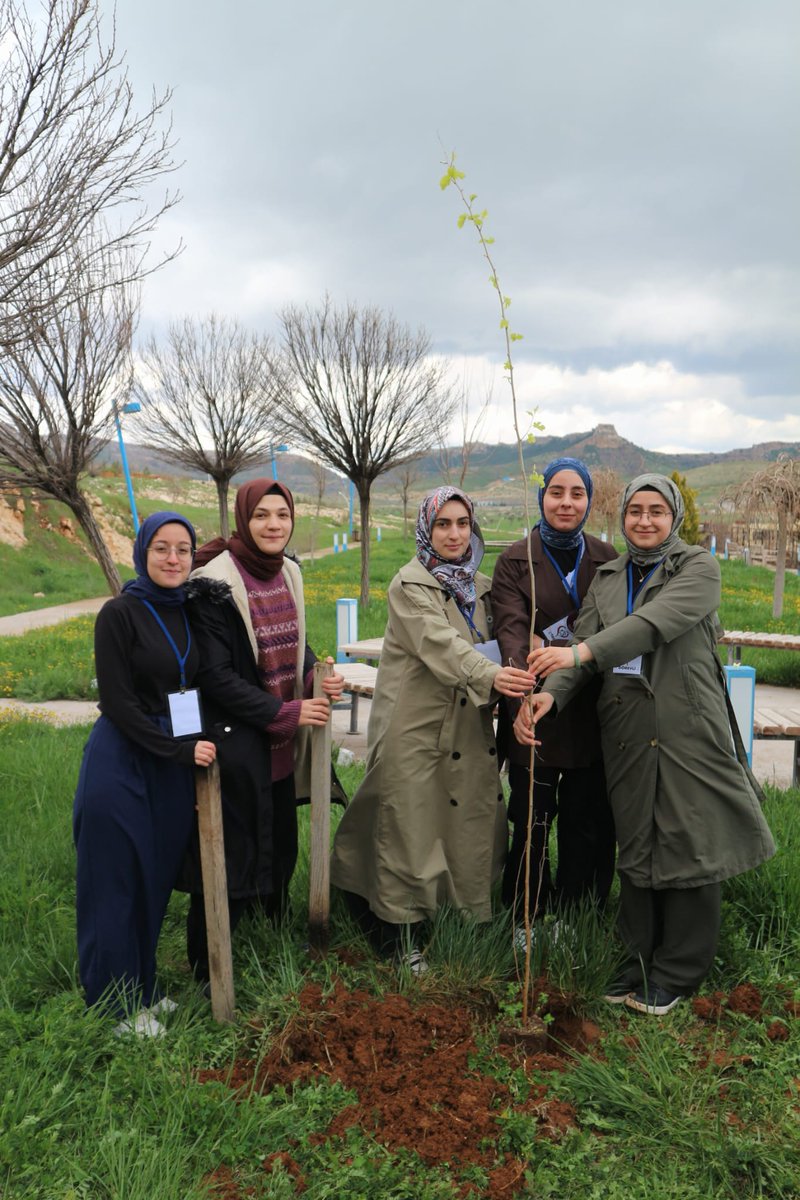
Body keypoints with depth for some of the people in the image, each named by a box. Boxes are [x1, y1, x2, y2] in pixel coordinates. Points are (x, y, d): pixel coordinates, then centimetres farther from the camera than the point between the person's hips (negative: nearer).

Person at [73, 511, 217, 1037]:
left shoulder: (191, 613, 7)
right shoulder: (120, 614, -11)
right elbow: (118, 702, -14)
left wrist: (199, 749, 6)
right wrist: (181, 750, -14)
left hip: (176, 764, 6)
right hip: (123, 763, -5)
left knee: (156, 877, 13)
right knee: (118, 881, 5)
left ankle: (143, 988, 30)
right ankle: (120, 1002, 21)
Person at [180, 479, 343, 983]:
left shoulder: (288, 573, 6)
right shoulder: (214, 583, -16)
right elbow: (214, 675, -18)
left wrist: (317, 676, -3)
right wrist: (284, 712, -17)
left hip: (282, 744, 7)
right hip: (236, 743, -7)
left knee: (281, 852, 17)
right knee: (231, 859, 2)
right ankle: (209, 975, 22)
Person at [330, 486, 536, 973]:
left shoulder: (481, 586, 12)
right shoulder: (410, 585, -8)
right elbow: (440, 644, -24)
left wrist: (499, 683, -3)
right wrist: (490, 676, -39)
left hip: (468, 729, 6)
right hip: (415, 728, -6)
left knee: (469, 829, 8)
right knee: (408, 830, 0)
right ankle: (399, 939, 14)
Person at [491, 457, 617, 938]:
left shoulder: (606, 559, 7)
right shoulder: (516, 561, 0)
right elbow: (511, 627, -14)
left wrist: (564, 649, -18)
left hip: (591, 713, 2)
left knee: (588, 823, 9)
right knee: (532, 821, 5)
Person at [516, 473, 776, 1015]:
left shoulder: (699, 567, -1)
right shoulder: (607, 578, 14)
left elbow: (659, 621, -20)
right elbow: (582, 646, 3)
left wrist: (583, 652, -32)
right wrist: (549, 692, -17)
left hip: (688, 726, -4)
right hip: (627, 729, 4)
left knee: (688, 844, 4)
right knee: (635, 847, 11)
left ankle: (678, 972, 21)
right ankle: (640, 960, 29)